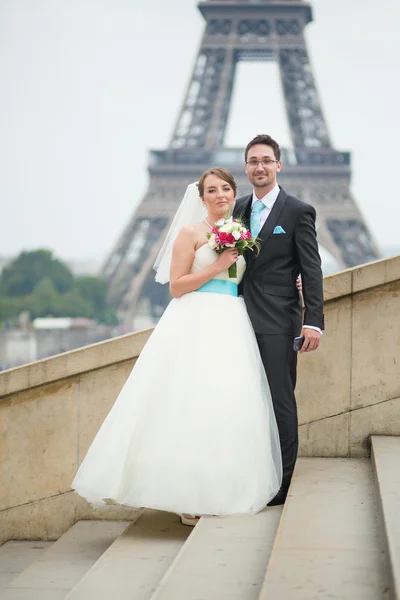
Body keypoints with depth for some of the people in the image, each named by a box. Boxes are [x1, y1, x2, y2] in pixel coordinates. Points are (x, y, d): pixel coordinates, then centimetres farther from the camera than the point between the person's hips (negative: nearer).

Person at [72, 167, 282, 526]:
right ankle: (190, 496, -6)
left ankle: (223, 490, 9)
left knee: (230, 404, 2)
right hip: (196, 325, -6)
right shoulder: (191, 233, 0)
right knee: (193, 401, -10)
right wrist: (217, 266, -11)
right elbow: (176, 285, -6)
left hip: (232, 328, 6)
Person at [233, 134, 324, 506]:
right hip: (243, 320, 6)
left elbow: (311, 270, -7)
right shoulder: (240, 208, 13)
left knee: (280, 403, -4)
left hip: (277, 322, -5)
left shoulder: (298, 212, -3)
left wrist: (314, 322, -14)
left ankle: (282, 485, 3)